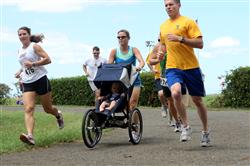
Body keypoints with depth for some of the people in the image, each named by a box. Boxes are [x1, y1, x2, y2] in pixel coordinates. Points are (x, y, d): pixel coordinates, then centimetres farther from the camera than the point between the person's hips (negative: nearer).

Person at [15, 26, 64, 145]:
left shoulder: (34, 46, -4)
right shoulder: (20, 51, 14)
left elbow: (48, 60, -12)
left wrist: (33, 63, -21)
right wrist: (20, 71, 11)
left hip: (40, 80, -4)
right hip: (27, 83, 4)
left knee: (47, 108, 8)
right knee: (28, 109, -17)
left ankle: (58, 115, 45)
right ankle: (30, 136, -30)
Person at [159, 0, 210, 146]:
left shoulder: (188, 22, -3)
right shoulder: (163, 26, 13)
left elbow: (200, 44, -10)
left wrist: (180, 39, -21)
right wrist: (161, 53, 8)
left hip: (191, 67, -2)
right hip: (172, 68, 3)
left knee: (197, 100, 8)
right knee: (175, 93, -26)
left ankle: (206, 131, 28)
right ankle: (186, 126, -8)